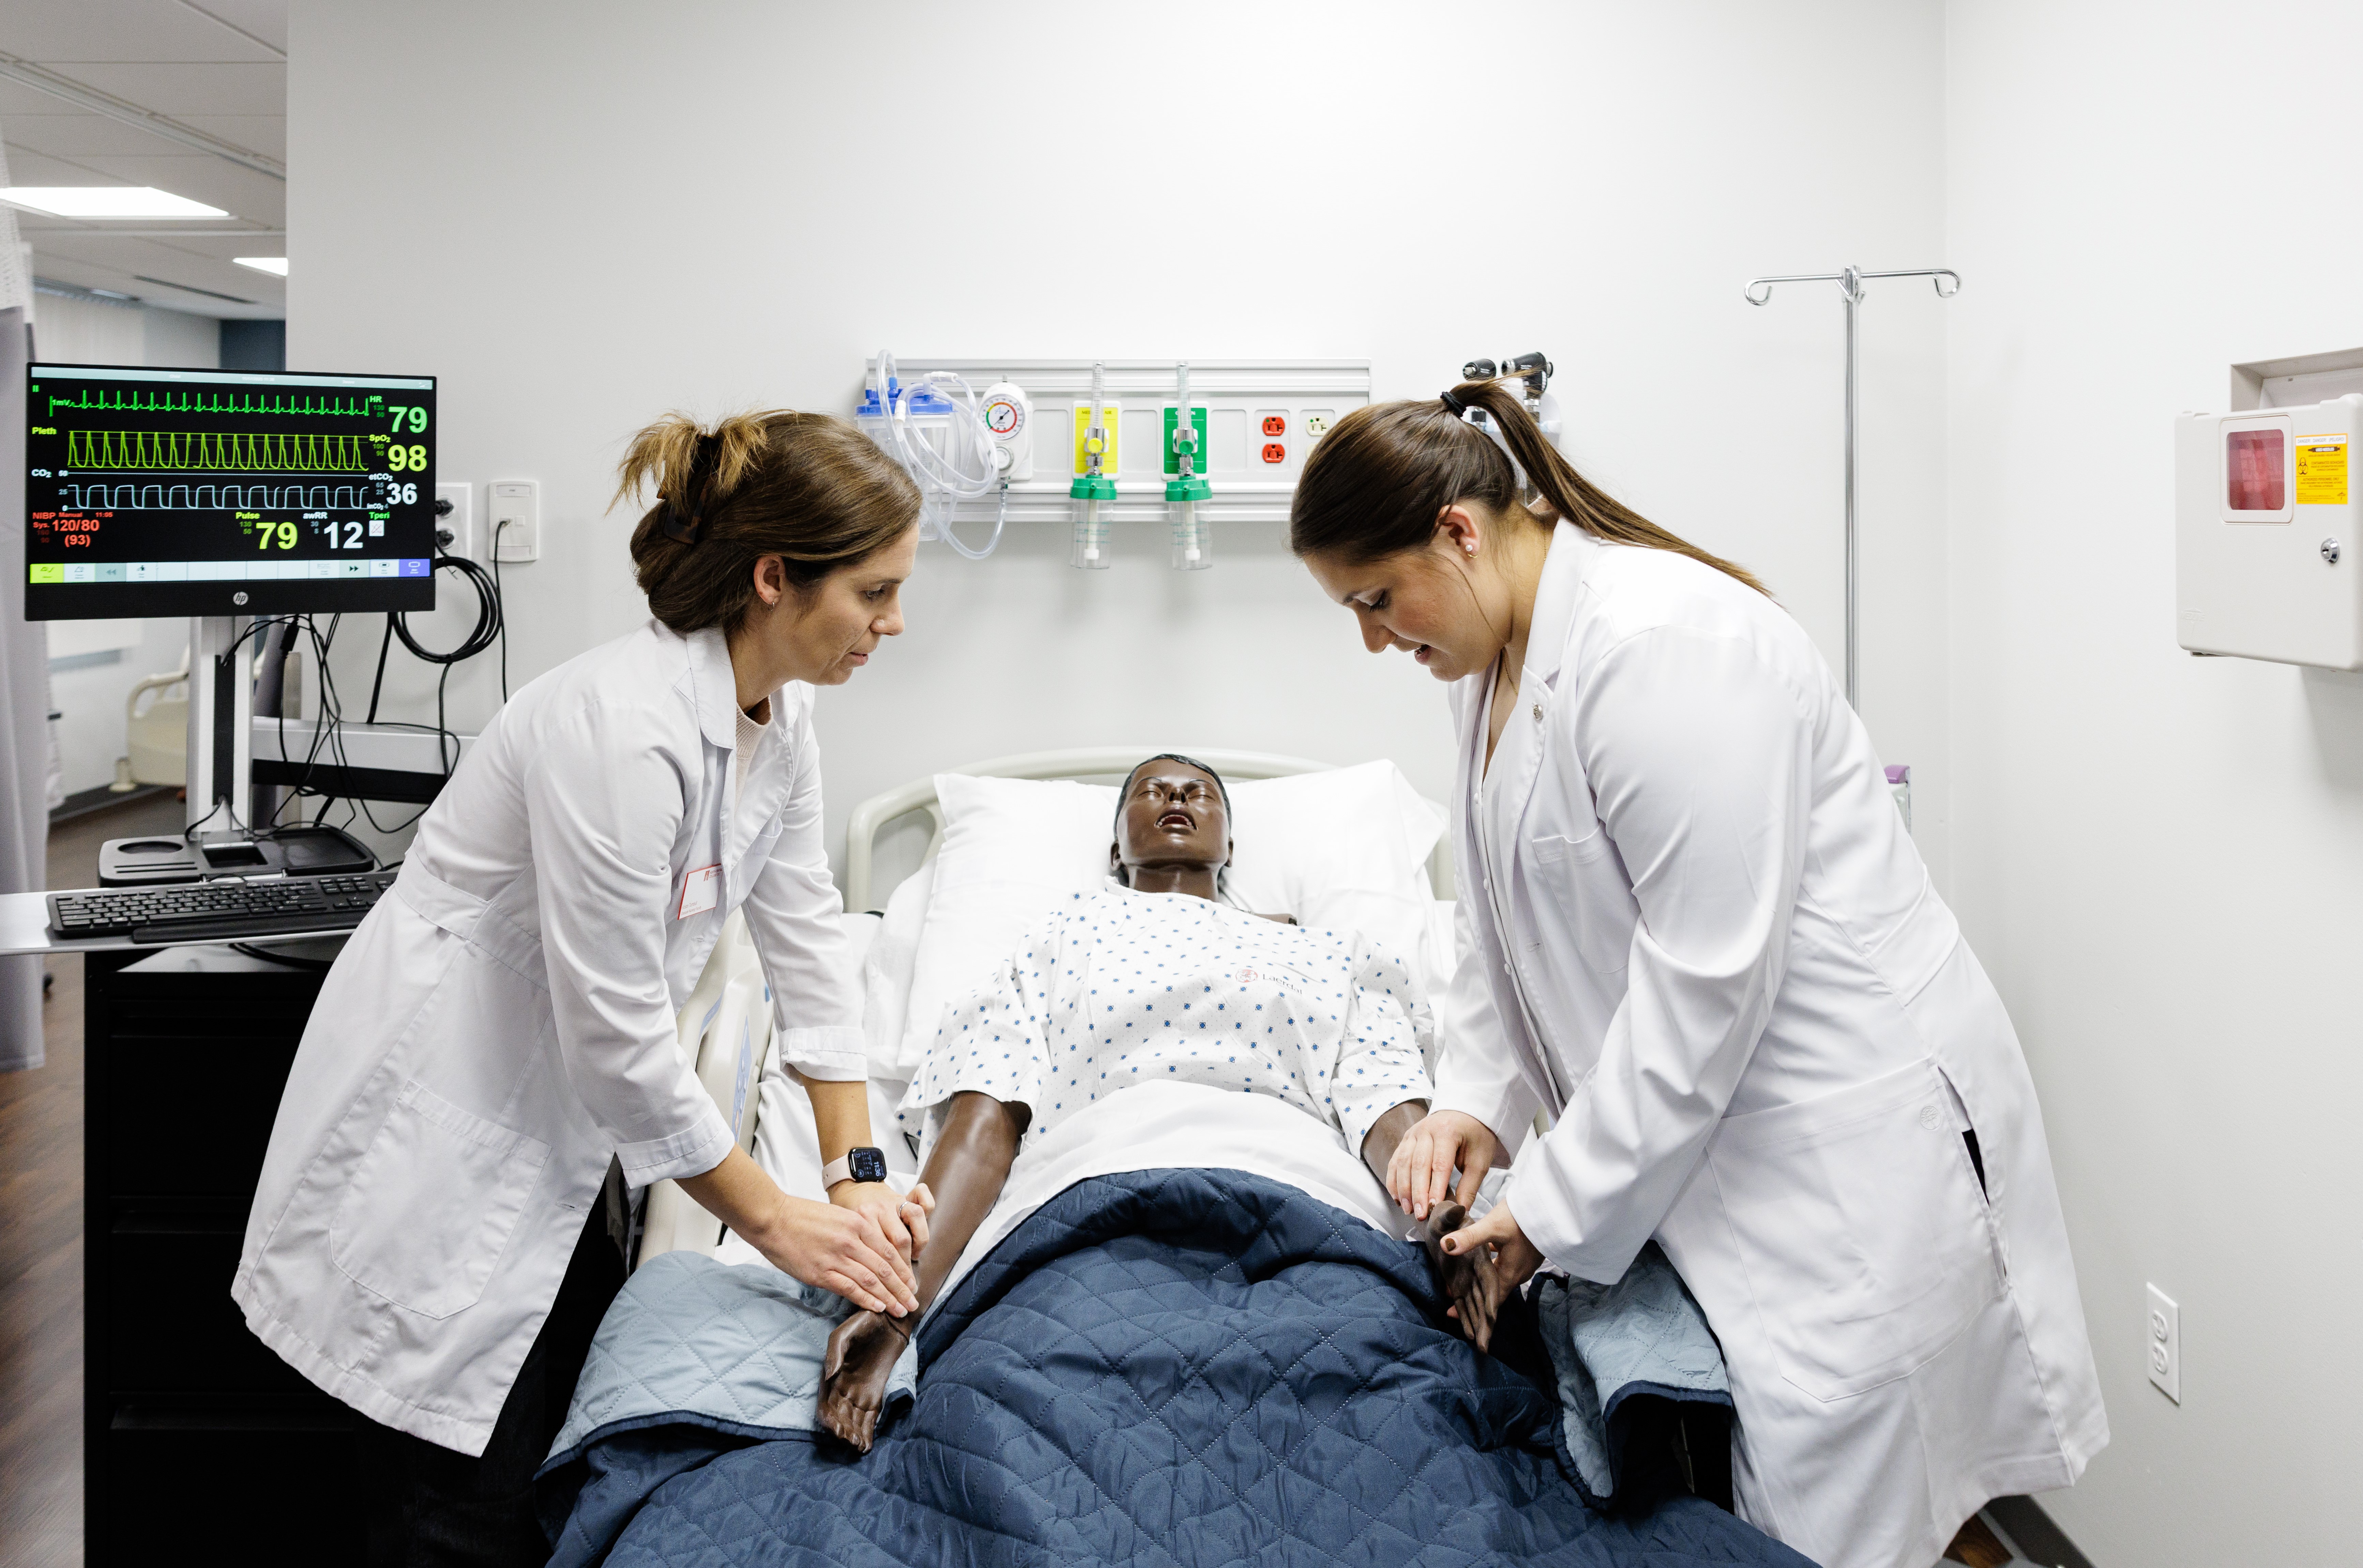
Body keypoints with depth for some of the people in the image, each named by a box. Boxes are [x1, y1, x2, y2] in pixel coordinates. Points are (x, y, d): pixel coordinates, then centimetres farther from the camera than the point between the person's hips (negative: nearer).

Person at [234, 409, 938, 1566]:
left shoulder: (780, 714, -3)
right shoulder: (623, 728, -30)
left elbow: (807, 942, 1)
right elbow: (620, 1037, -26)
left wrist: (858, 1176, -4)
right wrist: (777, 1223, -16)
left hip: (561, 1129, 8)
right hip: (443, 1139, -8)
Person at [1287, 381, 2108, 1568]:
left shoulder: (1663, 644, -23)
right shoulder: (1493, 664, 8)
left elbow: (1703, 979, -24)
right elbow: (1505, 917, 14)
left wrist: (1558, 1203, -16)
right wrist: (1476, 1101, -1)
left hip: (1843, 1140, -9)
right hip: (1691, 1136, 9)